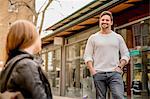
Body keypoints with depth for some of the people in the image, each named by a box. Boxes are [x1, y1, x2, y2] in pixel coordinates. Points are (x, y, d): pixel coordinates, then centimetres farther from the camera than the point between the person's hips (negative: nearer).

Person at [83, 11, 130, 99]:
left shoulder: (118, 37, 13)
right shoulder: (93, 38, 11)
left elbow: (125, 54, 13)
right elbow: (87, 56, 7)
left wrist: (119, 66, -2)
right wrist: (92, 70, -5)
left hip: (114, 73, 0)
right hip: (98, 74, 0)